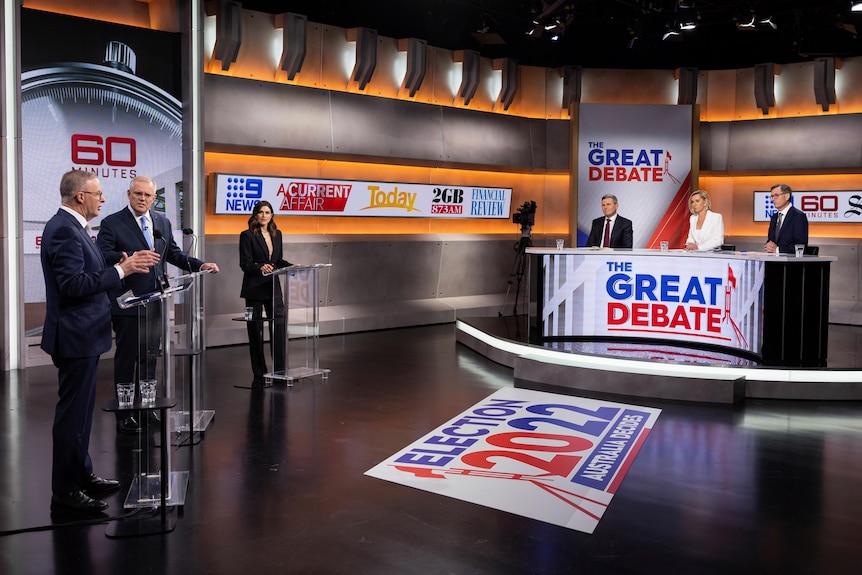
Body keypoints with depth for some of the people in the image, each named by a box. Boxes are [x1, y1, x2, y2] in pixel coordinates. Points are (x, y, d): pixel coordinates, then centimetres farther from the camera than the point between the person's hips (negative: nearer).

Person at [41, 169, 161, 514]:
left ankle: (81, 475, 31)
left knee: (79, 410, 19)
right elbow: (73, 284, -26)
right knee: (73, 413, -4)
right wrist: (121, 270, -24)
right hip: (75, 336, -11)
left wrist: (121, 266, 4)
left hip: (83, 334, 11)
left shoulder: (72, 227, 14)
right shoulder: (63, 230, -19)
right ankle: (65, 492, 5)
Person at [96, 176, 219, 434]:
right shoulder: (112, 223, -8)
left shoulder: (162, 222, 11)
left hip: (155, 302, 6)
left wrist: (200, 265, 2)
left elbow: (173, 253, 16)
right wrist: (130, 258, -34)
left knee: (150, 357, 15)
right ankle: (124, 415, 13)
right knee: (126, 359, 3)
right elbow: (103, 255, -18)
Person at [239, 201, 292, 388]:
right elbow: (245, 264, -11)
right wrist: (260, 268, -28)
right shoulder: (247, 236, -5)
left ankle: (279, 370, 8)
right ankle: (259, 375, 10)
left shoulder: (276, 234, 12)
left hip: (273, 287, 5)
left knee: (279, 326, 0)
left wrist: (291, 266, 0)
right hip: (254, 289, -5)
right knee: (256, 331, 2)